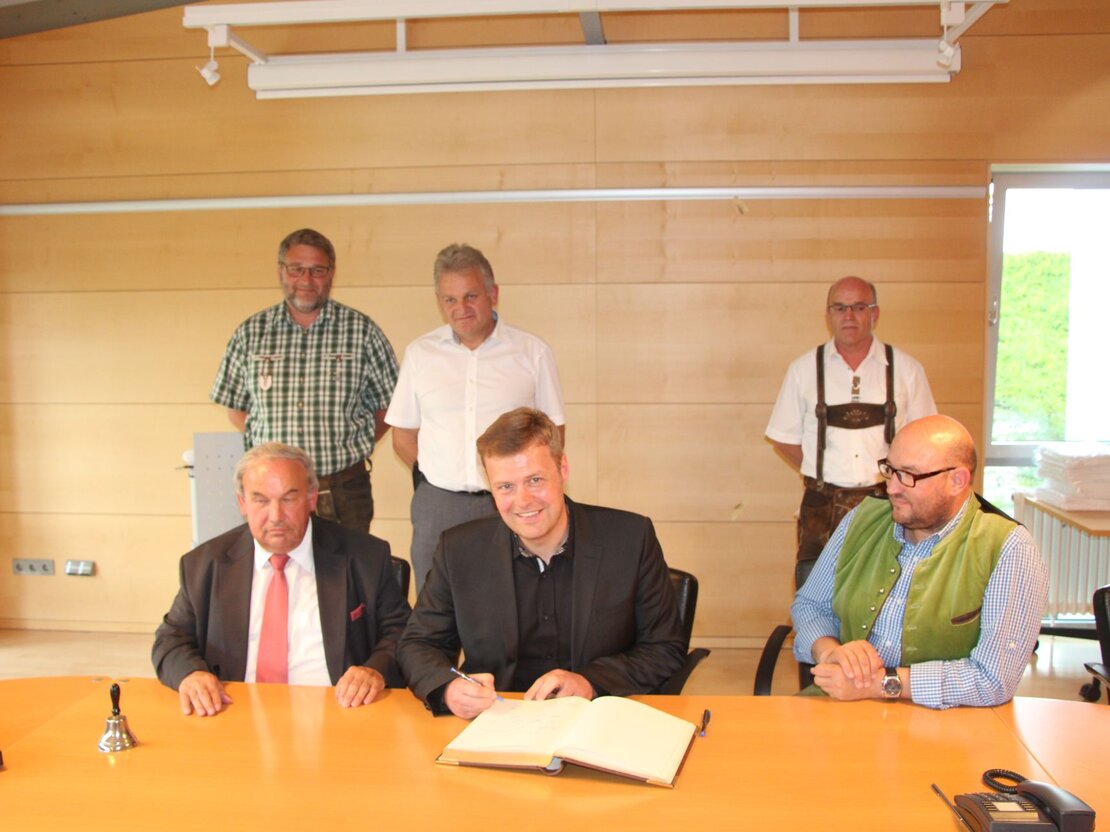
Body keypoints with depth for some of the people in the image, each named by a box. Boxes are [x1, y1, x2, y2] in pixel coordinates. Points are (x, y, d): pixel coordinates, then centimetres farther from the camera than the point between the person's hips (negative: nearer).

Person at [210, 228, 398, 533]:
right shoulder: (251, 333, 6)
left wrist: (351, 448, 1)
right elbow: (235, 406, 15)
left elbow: (388, 405, 6)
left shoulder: (361, 330, 0)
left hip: (343, 490, -1)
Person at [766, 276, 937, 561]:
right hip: (823, 506, 0)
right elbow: (785, 440, 10)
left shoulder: (906, 369, 6)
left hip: (886, 504, 0)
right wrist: (821, 474, 2)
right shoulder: (803, 369, 6)